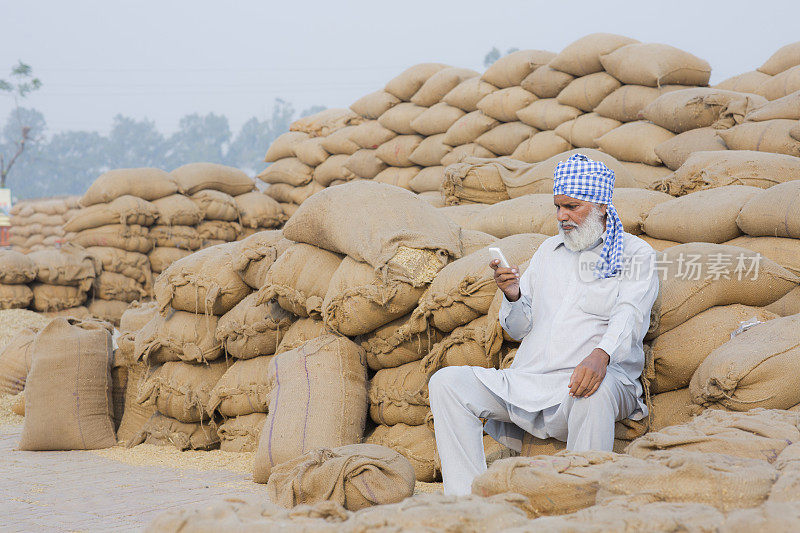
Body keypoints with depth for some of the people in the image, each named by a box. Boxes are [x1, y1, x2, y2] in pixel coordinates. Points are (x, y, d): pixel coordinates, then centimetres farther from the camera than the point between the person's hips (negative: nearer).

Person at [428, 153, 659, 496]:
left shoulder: (635, 254, 8)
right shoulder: (548, 252, 24)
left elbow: (629, 316, -12)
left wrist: (601, 355, -33)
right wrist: (513, 297, 0)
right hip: (527, 383, 6)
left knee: (596, 390, -41)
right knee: (446, 382, -12)